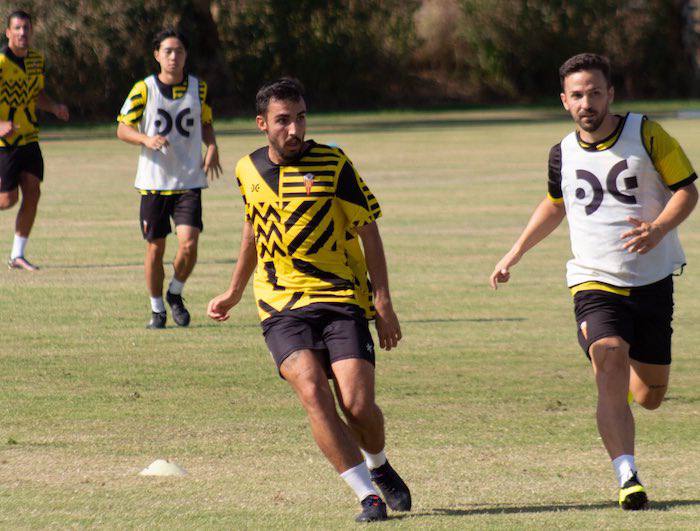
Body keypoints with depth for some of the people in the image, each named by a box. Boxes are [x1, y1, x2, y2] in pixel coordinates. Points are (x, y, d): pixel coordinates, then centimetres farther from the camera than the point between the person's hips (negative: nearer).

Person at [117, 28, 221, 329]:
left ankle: (175, 293, 14)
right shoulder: (144, 89, -3)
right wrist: (147, 139, -20)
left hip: (189, 181, 1)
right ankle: (157, 309, 21)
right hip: (153, 181, -1)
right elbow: (122, 128, 0)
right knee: (155, 248, 4)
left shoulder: (199, 88, 4)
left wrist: (212, 148, -1)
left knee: (188, 245, -13)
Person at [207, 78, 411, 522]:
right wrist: (234, 293, 35)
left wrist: (384, 304, -7)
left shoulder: (333, 165, -4)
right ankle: (368, 496, -16)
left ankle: (379, 467, 24)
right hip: (281, 307, 2)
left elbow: (369, 232, -1)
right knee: (312, 390, -22)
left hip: (342, 299, -2)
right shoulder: (249, 170, 8)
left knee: (358, 405, -12)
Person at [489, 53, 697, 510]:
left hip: (653, 280, 0)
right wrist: (514, 255, 23)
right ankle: (628, 478, -28)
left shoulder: (646, 135, -5)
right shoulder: (563, 154, 5)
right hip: (595, 282, 0)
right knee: (610, 375, -23)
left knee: (650, 397, 7)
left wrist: (658, 228, -22)